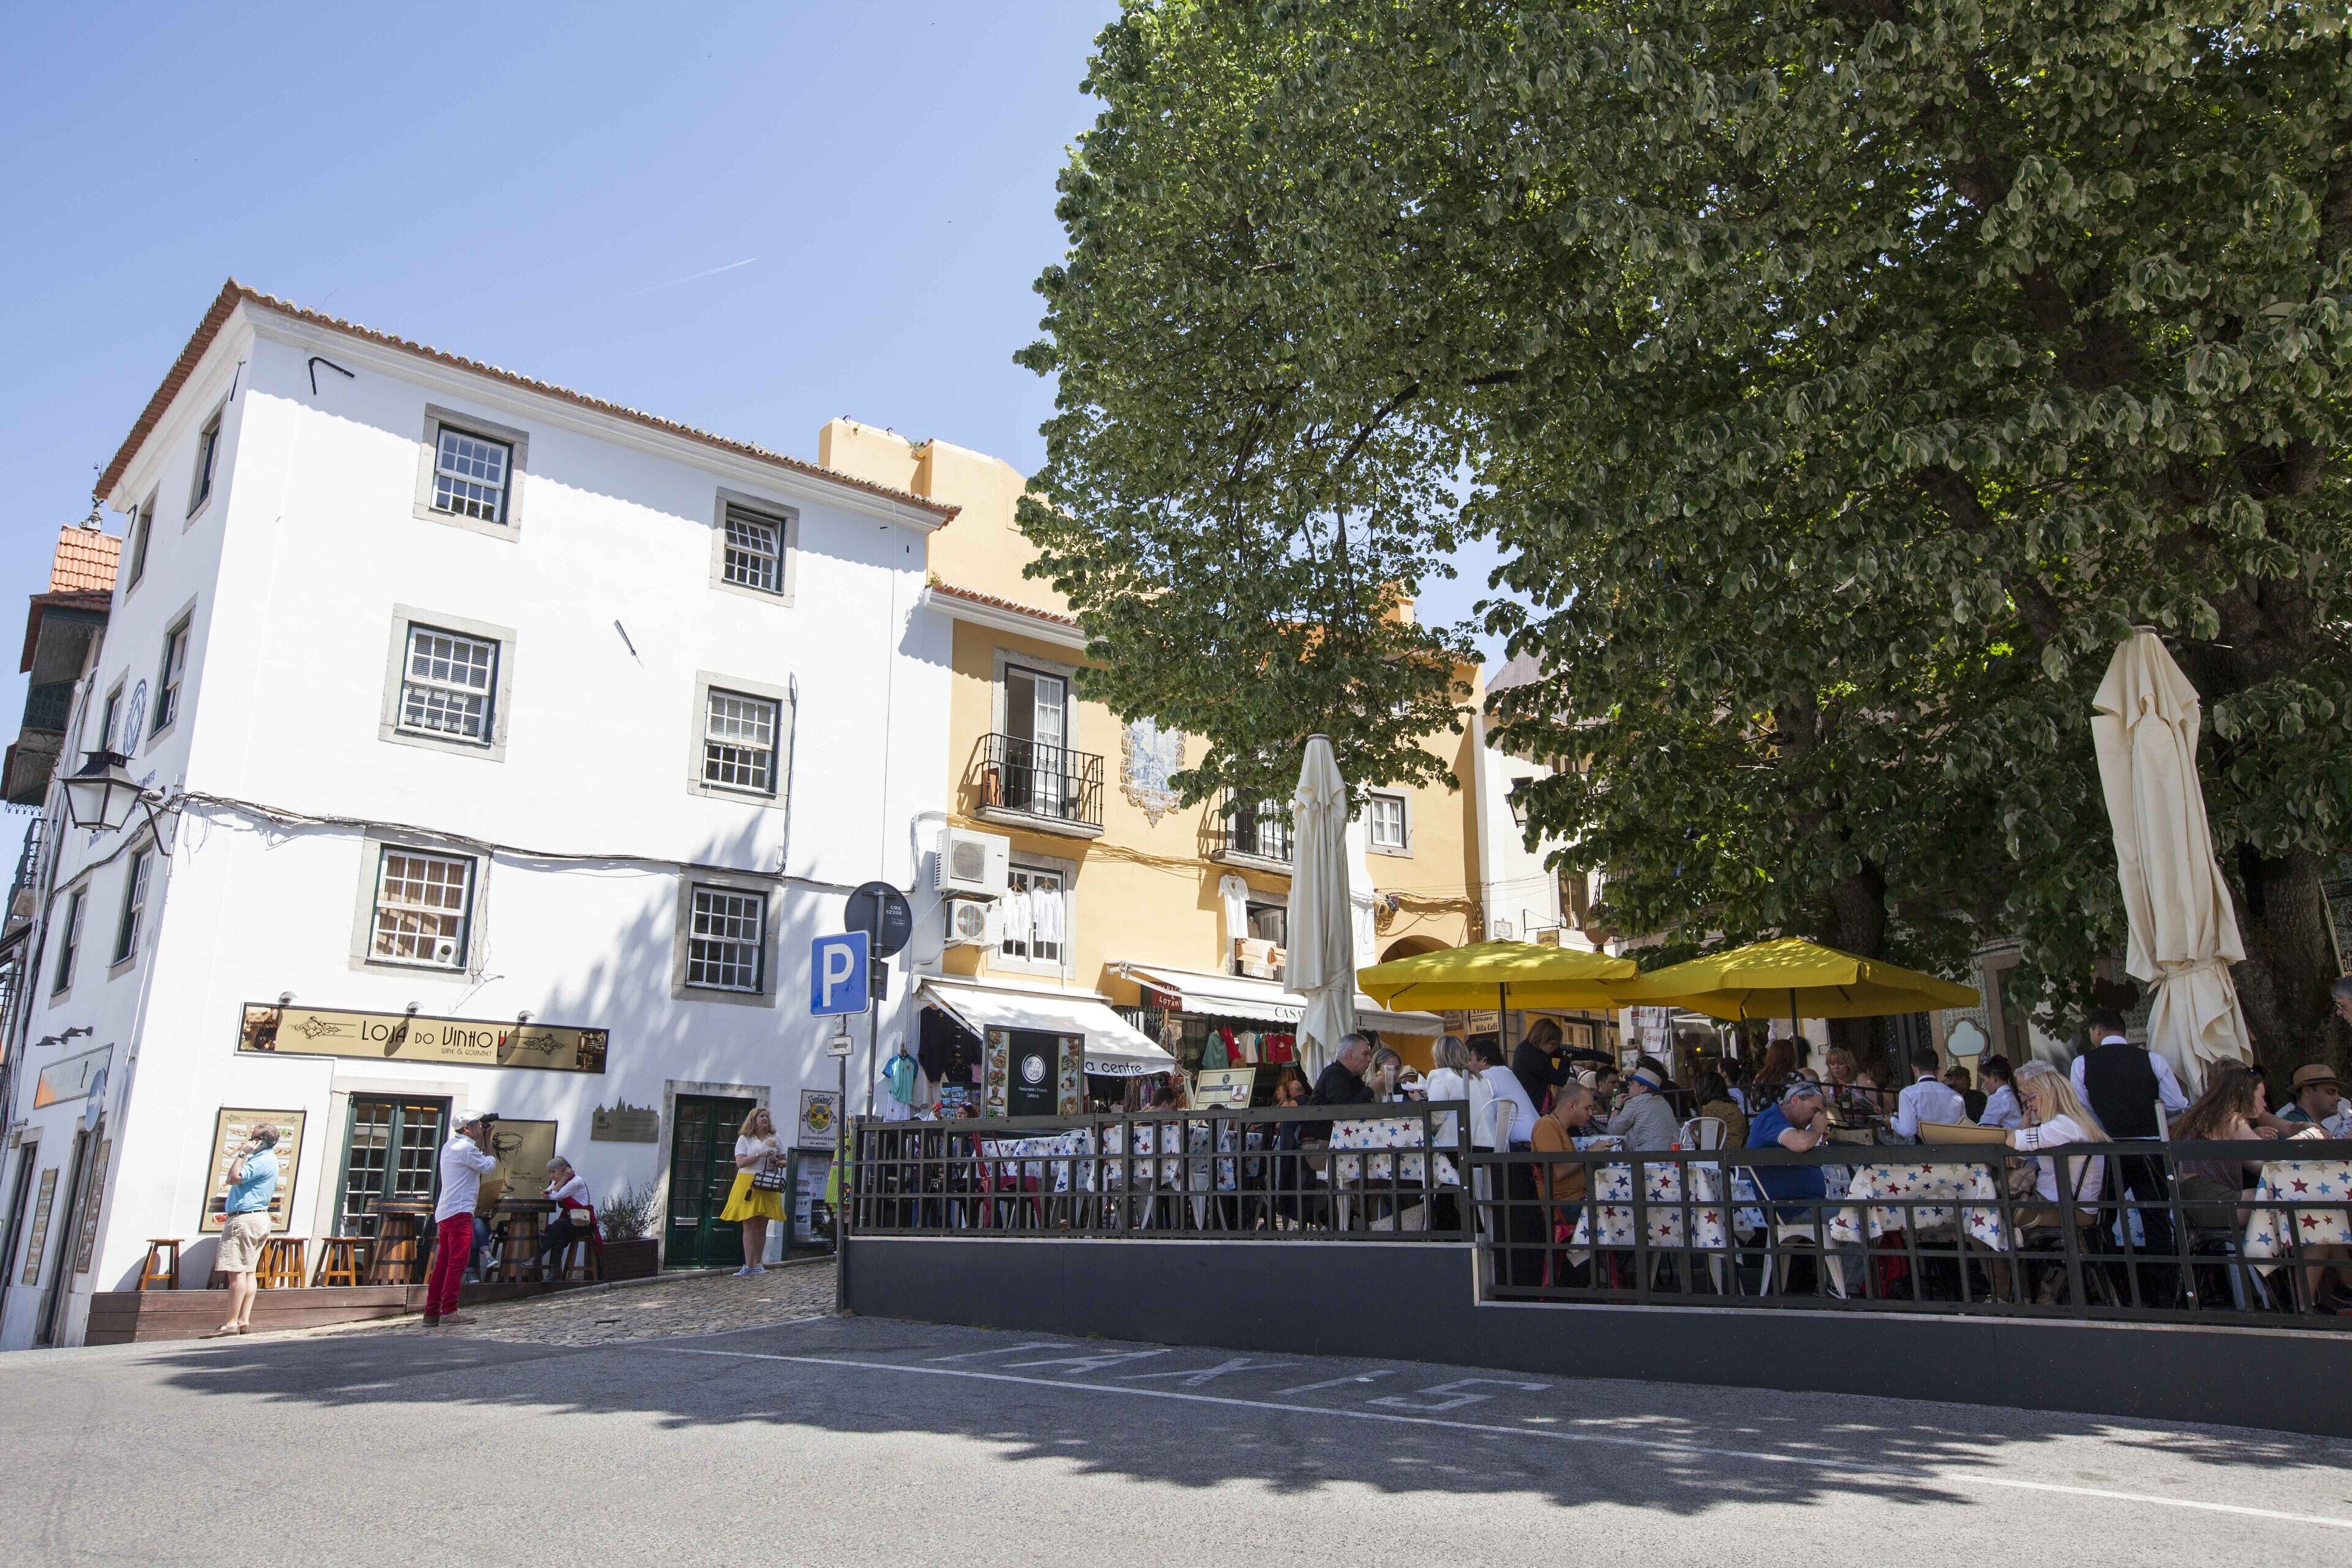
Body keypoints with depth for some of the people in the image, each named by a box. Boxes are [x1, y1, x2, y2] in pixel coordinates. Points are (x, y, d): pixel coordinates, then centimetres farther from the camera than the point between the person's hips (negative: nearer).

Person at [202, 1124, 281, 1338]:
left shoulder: (262, 1161, -14)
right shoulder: (268, 1159, 20)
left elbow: (233, 1178, -20)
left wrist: (242, 1154, -14)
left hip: (244, 1220, -11)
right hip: (260, 1218, 11)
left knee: (237, 1272, -10)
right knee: (248, 1272, 8)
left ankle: (231, 1323, -11)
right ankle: (244, 1321, 6)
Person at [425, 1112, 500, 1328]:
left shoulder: (450, 1146, 18)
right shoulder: (466, 1147, -12)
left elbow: (477, 1159, 28)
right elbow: (489, 1166, -3)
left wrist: (485, 1138, 20)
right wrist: (487, 1139, 5)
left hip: (444, 1213, 10)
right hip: (460, 1212, -10)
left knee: (443, 1263, 11)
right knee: (457, 1262, -9)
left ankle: (431, 1312, 12)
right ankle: (448, 1312, -12)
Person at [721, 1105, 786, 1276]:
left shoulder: (774, 1138, 12)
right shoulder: (744, 1139, 1)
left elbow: (784, 1160, 18)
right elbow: (740, 1163, -10)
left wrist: (778, 1163, -4)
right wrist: (760, 1155, -17)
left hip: (768, 1187, 3)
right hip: (748, 1184, -3)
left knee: (762, 1226, 5)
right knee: (749, 1225, -7)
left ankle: (757, 1264, 11)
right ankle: (749, 1265, -7)